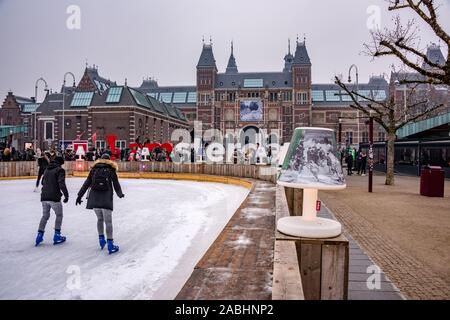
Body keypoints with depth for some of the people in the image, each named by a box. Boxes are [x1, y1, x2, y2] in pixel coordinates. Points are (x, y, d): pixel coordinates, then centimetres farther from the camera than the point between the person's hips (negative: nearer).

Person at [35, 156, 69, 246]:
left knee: (45, 215, 19)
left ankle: (40, 235, 14)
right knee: (59, 215, 10)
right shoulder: (60, 170, -7)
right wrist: (66, 195, -14)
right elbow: (62, 184, -18)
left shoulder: (47, 169, 14)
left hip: (44, 197, 6)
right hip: (54, 197, -6)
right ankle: (57, 236, 9)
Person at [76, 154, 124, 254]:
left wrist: (80, 195, 14)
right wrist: (120, 194, 2)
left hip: (94, 199, 3)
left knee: (100, 219, 21)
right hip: (106, 199, -3)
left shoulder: (94, 169, 13)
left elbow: (86, 183, 12)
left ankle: (101, 238, 24)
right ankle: (110, 244, -4)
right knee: (108, 221, -2)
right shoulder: (111, 170, 6)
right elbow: (116, 184, -1)